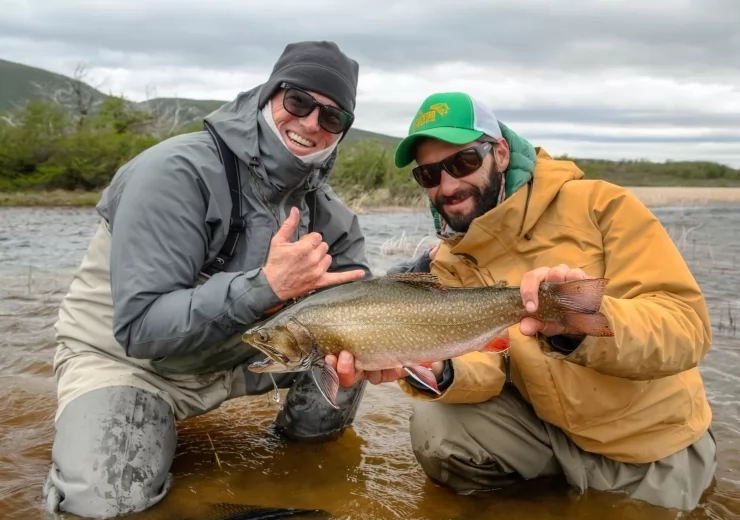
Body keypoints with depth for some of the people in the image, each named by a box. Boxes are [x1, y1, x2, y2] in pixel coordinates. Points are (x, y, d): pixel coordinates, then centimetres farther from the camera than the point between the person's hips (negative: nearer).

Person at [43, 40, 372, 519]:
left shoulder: (322, 208, -6)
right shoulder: (178, 173, -26)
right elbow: (141, 327, -30)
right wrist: (266, 286, -40)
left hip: (232, 354, 5)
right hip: (123, 356, -4)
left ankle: (305, 427, 16)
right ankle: (153, 423, 5)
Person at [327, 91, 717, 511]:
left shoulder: (599, 206, -17)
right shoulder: (451, 265, -3)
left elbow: (689, 326, -24)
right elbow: (485, 367, -14)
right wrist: (434, 371, -37)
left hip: (653, 442, -2)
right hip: (548, 427, 3)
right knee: (436, 428, -15)